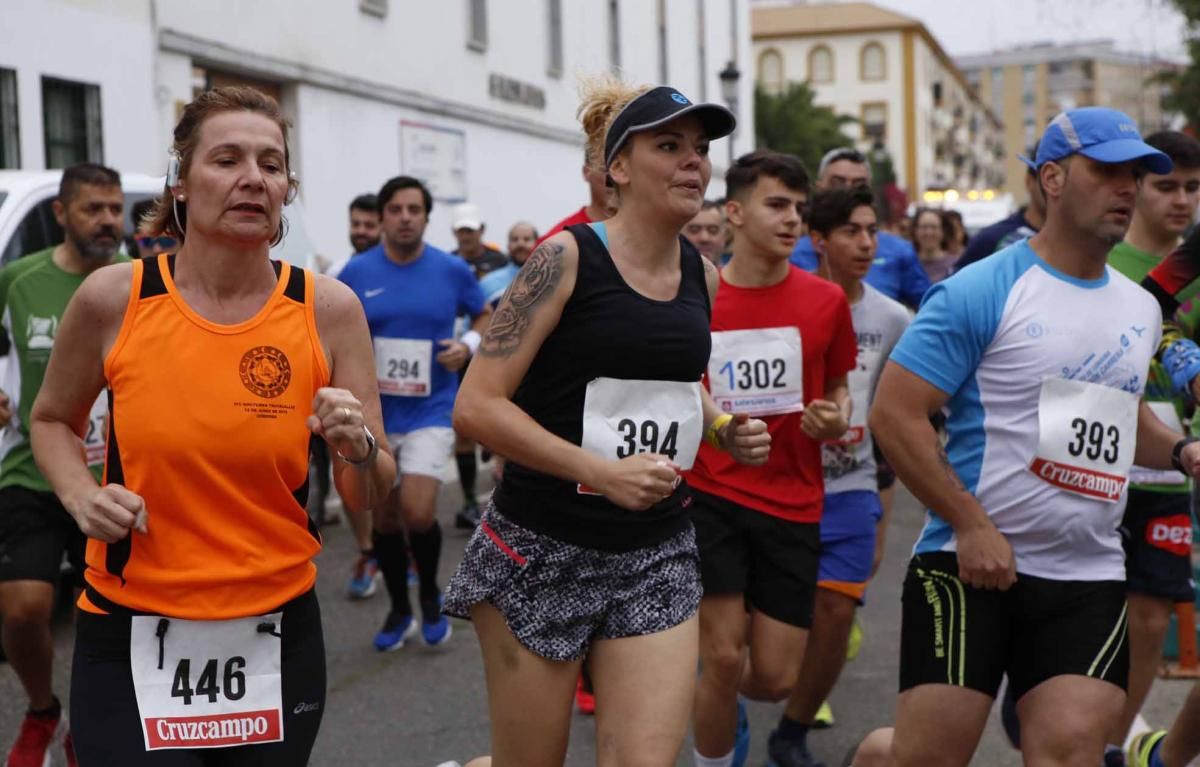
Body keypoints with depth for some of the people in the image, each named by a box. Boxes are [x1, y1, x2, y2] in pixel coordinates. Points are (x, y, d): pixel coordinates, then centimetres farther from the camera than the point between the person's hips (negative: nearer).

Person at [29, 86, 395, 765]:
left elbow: (369, 500, -1)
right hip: (131, 637, -1)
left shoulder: (329, 308, -6)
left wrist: (358, 450, -22)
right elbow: (53, 421, 12)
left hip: (277, 636, 2)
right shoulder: (113, 299, -8)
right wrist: (82, 496, -7)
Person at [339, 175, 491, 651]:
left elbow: (485, 316, 11)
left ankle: (430, 595, 13)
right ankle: (399, 612, 30)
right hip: (374, 415, 2)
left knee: (418, 512, -16)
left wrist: (469, 344, -9)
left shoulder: (453, 270, -4)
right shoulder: (356, 273, -3)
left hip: (431, 412, -2)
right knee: (385, 518, 11)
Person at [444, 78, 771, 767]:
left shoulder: (702, 275, 6)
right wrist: (603, 471, -22)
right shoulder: (567, 258, -12)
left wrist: (725, 430, 3)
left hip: (659, 554, 5)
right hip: (542, 550, -4)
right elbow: (477, 406, -16)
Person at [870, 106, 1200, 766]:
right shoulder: (979, 292, -9)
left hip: (1089, 578, 6)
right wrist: (972, 526, -17)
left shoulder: (1141, 309, 13)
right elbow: (894, 415, -13)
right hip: (972, 564, -5)